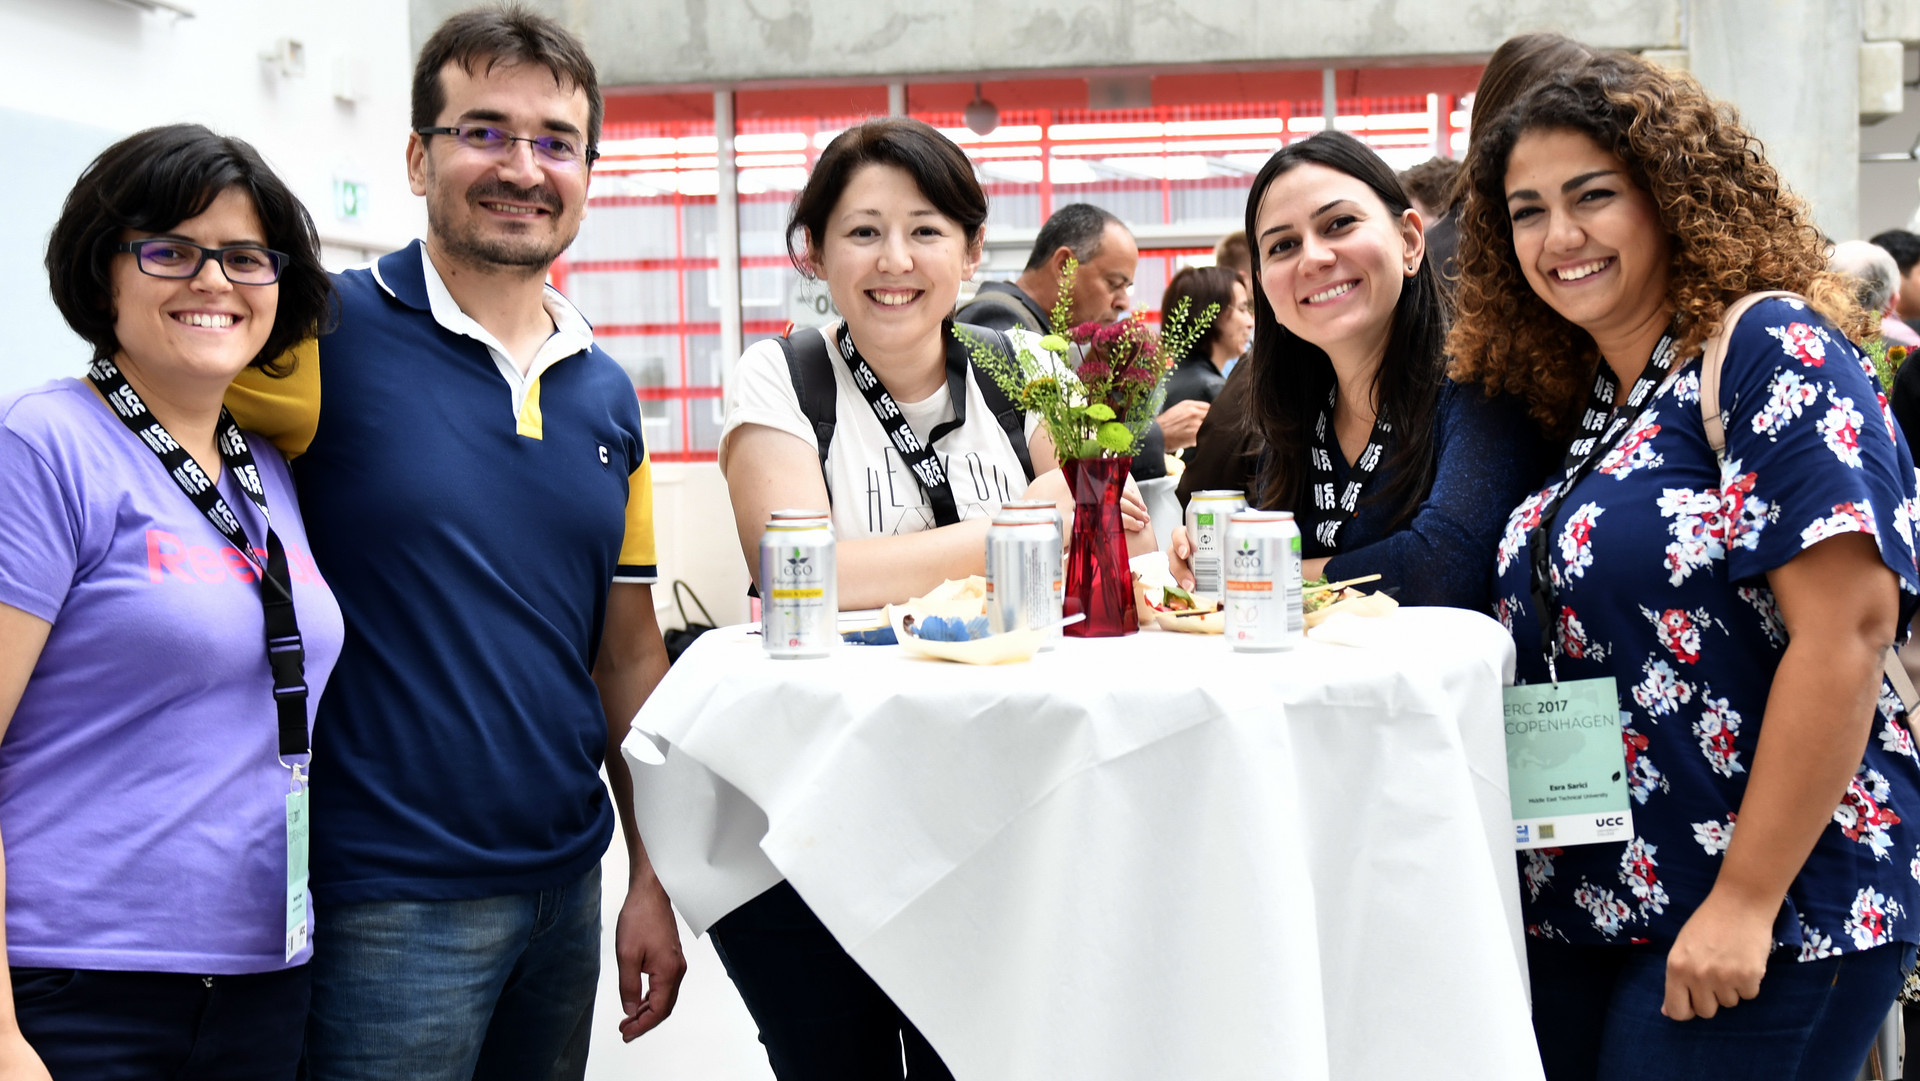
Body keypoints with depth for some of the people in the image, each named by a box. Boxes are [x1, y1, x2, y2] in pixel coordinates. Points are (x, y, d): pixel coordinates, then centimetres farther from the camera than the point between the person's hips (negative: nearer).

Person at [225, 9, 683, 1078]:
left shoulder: (608, 393, 8)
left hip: (566, 887, 6)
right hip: (389, 899, -5)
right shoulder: (330, 337, -8)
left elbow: (628, 655, 11)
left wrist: (655, 881, 9)